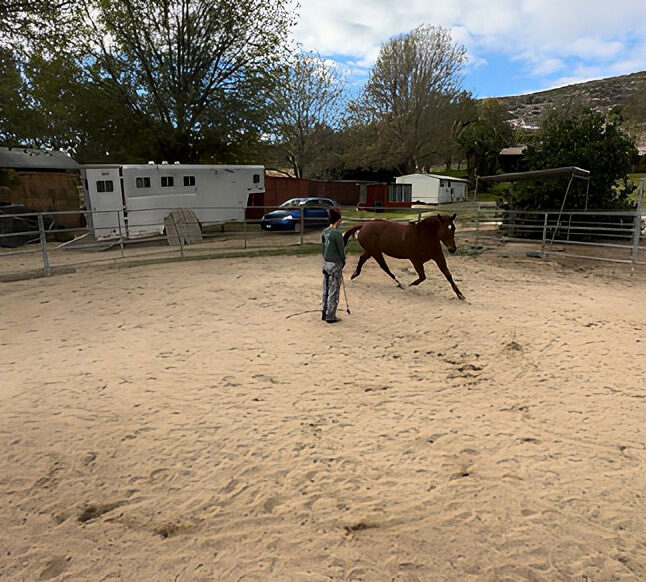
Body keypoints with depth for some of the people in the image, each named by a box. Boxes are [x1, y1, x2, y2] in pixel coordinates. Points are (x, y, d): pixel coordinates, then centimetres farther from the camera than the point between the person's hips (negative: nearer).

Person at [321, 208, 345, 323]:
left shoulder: (324, 232, 5)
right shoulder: (337, 233, -16)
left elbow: (323, 247, 9)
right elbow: (341, 249, -12)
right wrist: (343, 261, 3)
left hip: (326, 263, 7)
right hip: (335, 264, -7)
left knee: (326, 290, 14)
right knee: (334, 291, 1)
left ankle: (325, 314, 23)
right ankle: (330, 316, 7)